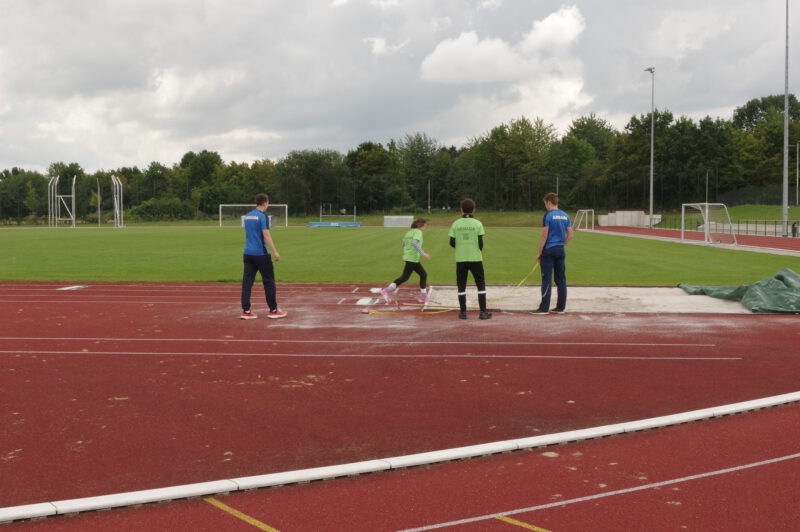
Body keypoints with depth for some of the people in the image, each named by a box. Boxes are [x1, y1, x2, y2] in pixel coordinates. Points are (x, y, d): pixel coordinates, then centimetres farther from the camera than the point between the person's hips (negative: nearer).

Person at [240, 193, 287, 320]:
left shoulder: (247, 216, 13)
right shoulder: (262, 216, -10)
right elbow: (266, 236, -17)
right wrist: (275, 252, -17)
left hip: (248, 253, 7)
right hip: (261, 253, -7)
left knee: (247, 281, 4)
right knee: (269, 281, 3)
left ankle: (246, 311, 0)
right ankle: (273, 310, 9)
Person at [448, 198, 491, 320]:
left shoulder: (456, 224, 1)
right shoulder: (477, 224, -4)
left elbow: (452, 243, 0)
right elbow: (481, 242, -6)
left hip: (460, 259, 1)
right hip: (475, 258, -1)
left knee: (461, 286, 8)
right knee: (481, 284, 7)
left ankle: (463, 312, 7)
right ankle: (483, 311, 3)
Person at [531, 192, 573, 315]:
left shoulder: (548, 216, -10)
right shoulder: (565, 216, 9)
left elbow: (544, 236, -12)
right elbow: (570, 236, 9)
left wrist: (539, 253, -7)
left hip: (549, 251, -6)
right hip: (561, 251, 6)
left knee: (547, 280, -4)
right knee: (561, 279, 10)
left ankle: (544, 308, -3)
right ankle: (561, 307, 13)